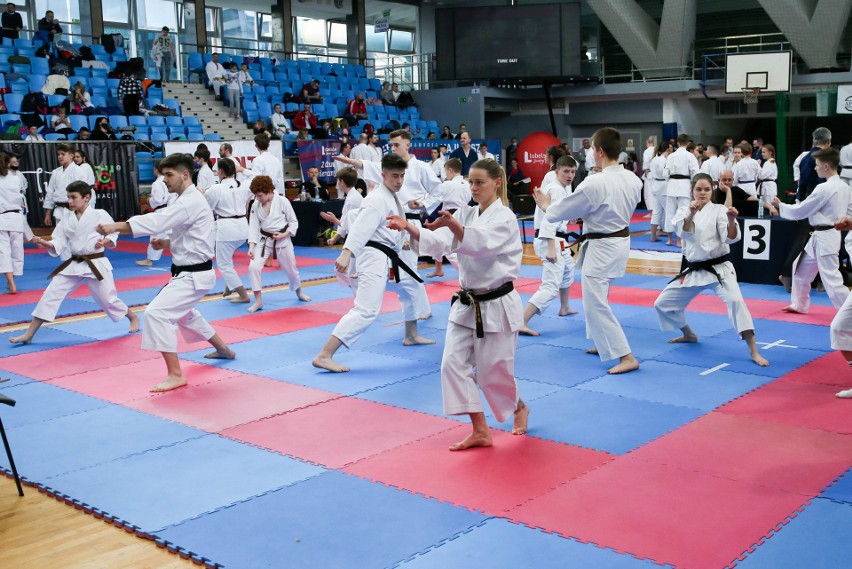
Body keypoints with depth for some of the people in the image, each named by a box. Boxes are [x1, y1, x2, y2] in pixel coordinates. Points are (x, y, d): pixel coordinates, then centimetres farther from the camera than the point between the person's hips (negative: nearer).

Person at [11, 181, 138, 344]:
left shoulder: (100, 215, -8)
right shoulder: (66, 220, 3)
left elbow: (113, 234, 0)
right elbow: (58, 245, 1)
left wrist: (103, 242, -20)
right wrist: (43, 243, -18)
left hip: (96, 264, -4)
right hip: (72, 265, 4)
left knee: (108, 299, 5)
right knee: (51, 294, -2)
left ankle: (133, 318, 34)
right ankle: (29, 334, 3)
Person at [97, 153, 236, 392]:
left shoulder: (190, 202, -21)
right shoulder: (188, 200, 12)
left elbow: (156, 221, -33)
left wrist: (114, 226, -36)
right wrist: (168, 243, 3)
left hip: (193, 275, -11)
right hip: (191, 272, 11)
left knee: (157, 313, -20)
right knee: (184, 313, 31)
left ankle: (175, 374, -16)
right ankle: (223, 348, 48)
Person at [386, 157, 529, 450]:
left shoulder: (504, 218, -13)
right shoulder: (465, 214, 7)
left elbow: (480, 243, -33)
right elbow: (439, 243, -9)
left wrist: (453, 225, -52)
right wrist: (409, 227, -27)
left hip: (497, 305, -6)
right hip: (467, 304, 7)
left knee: (492, 371, 2)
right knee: (454, 362, -3)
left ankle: (519, 407, 36)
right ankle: (480, 431, 5)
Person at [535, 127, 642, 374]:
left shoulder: (594, 184, -23)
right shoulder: (633, 179, -1)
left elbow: (563, 210, -11)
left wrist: (546, 206, 10)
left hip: (602, 247, -9)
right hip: (622, 240, 9)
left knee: (596, 304, -4)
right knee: (595, 296, 25)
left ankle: (626, 357, -7)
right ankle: (603, 344, 36)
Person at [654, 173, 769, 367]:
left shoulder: (719, 210, -6)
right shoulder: (684, 212, 4)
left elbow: (730, 238, -18)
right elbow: (684, 232, -17)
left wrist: (731, 221, -38)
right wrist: (691, 215, -35)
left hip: (718, 268, -4)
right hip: (693, 269, 5)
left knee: (735, 300, -29)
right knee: (663, 303, 9)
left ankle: (754, 352, -24)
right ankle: (689, 335, 35)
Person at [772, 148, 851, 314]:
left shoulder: (823, 189, -20)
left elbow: (800, 211, -12)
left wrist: (780, 205, 2)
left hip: (823, 239, -10)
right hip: (824, 237, 10)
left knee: (832, 279, -9)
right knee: (800, 267, 23)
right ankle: (799, 305, 35)